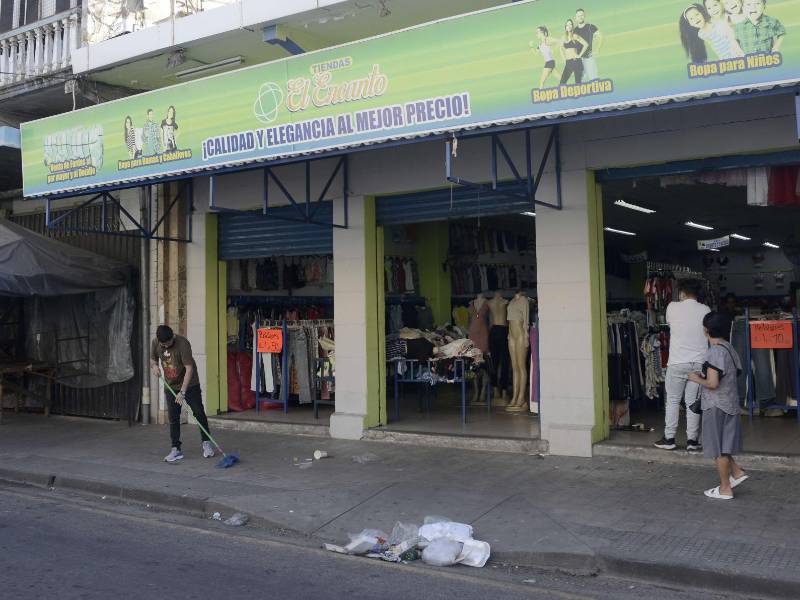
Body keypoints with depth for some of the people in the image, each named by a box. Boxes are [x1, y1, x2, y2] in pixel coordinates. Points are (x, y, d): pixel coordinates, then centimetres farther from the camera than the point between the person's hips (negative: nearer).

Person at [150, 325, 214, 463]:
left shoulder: (182, 343, -27)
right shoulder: (155, 343, -9)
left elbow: (189, 368, -28)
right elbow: (152, 359, 10)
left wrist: (182, 391, -30)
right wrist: (154, 366, -16)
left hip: (189, 384, -4)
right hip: (170, 386, 4)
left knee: (199, 413, 2)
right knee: (173, 419, 4)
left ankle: (206, 443, 16)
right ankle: (176, 449, 11)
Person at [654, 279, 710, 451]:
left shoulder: (673, 308, -3)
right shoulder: (705, 310, 1)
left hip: (677, 363, -2)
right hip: (699, 362, 2)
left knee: (672, 401, 7)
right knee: (693, 402, 6)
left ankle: (669, 439, 10)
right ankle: (692, 440, 8)